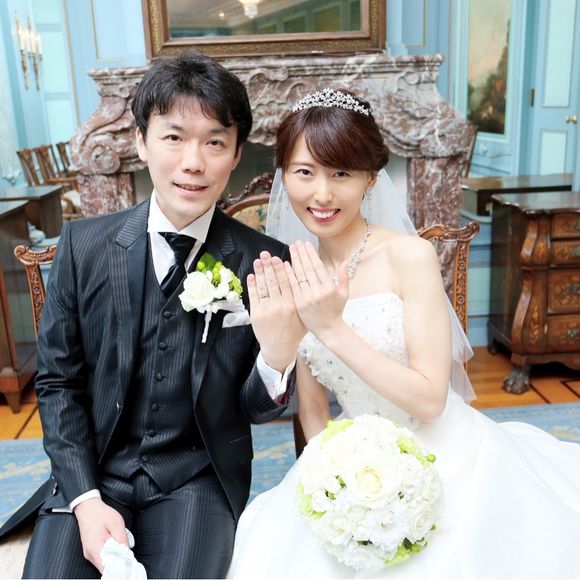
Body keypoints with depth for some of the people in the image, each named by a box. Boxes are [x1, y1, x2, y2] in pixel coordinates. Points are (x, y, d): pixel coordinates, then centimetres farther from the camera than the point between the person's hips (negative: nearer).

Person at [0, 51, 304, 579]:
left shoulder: (266, 265, -13)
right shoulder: (84, 244, -8)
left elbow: (254, 410, -5)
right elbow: (57, 382, 1)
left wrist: (279, 355, -27)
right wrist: (87, 500, -8)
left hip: (200, 479, 0)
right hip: (92, 471, 1)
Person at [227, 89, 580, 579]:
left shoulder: (409, 255, -16)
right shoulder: (298, 280, -2)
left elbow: (430, 399, -19)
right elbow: (313, 411, 4)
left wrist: (333, 329, -25)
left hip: (451, 463, -3)